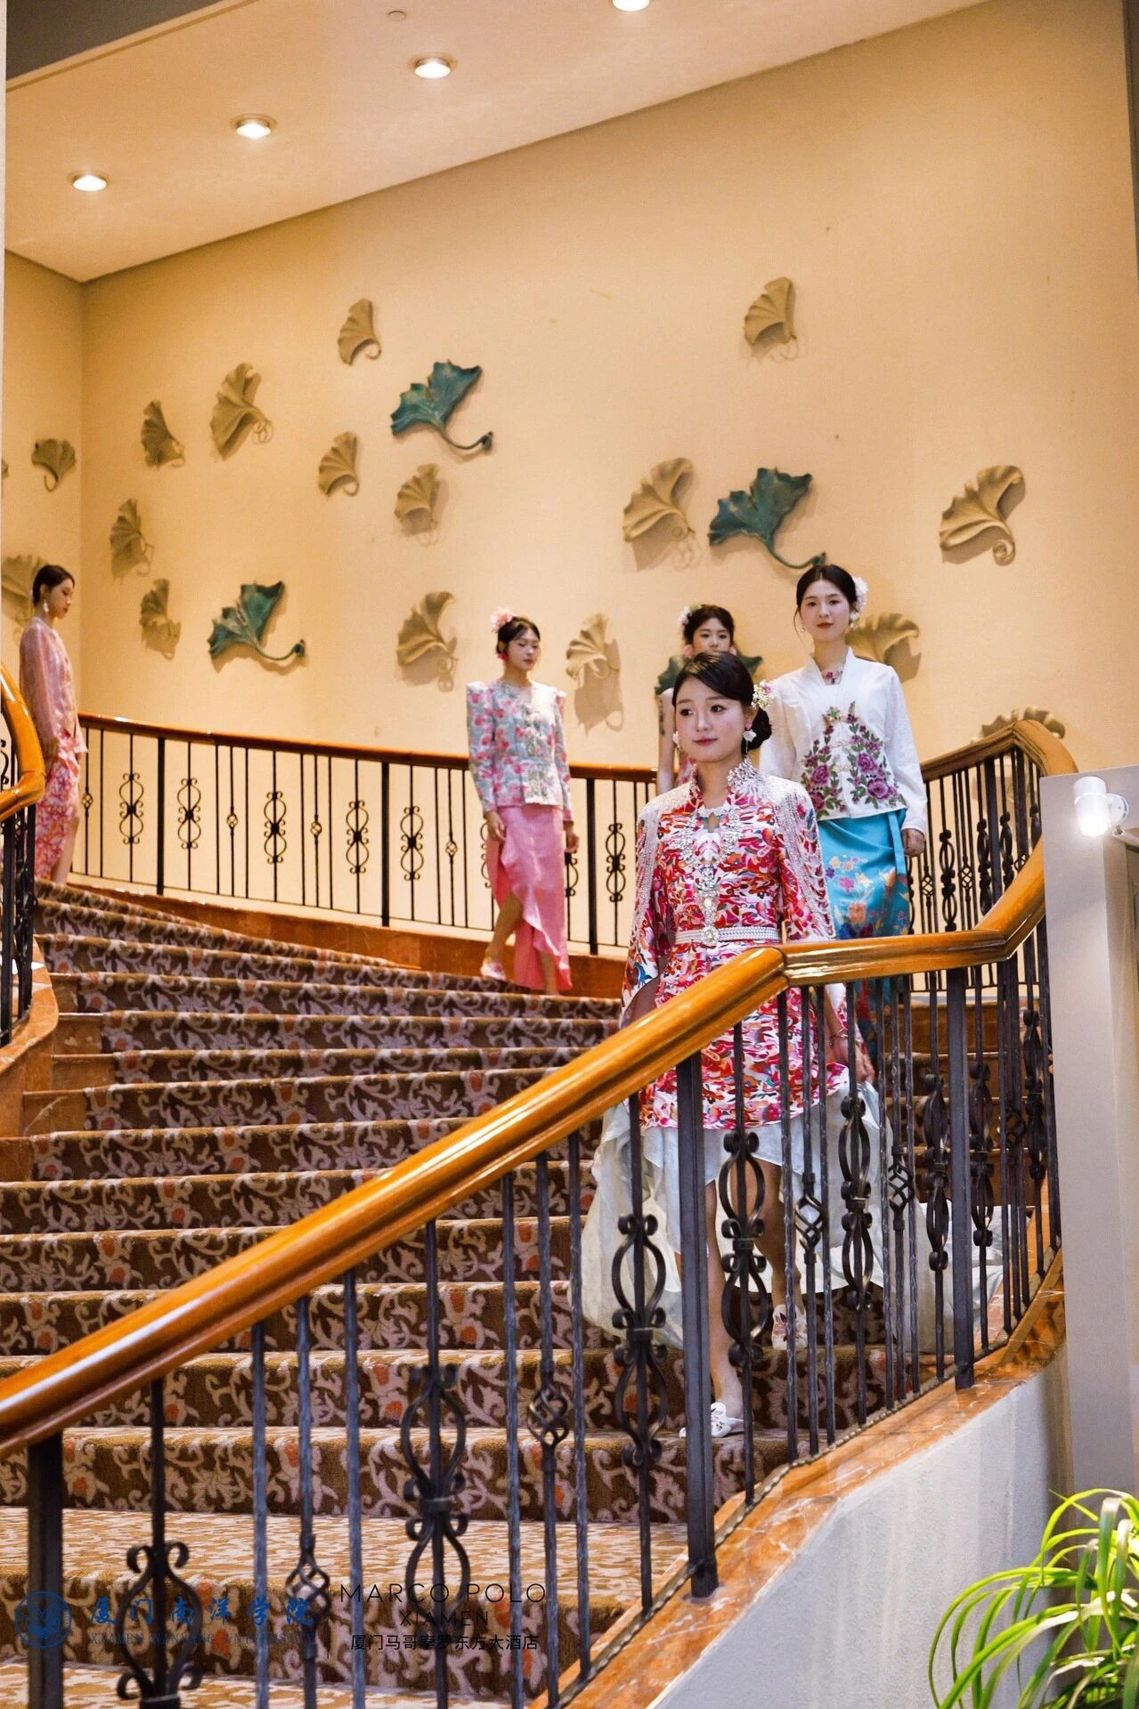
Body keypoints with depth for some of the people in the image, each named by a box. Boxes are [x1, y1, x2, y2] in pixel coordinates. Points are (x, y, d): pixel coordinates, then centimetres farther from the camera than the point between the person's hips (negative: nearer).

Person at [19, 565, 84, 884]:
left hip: (64, 739, 9)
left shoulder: (51, 634, 19)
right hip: (51, 738, -9)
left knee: (69, 817, 3)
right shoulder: (36, 632, -7)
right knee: (56, 814, -13)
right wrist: (51, 735, -21)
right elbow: (39, 687, -15)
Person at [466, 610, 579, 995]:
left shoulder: (550, 697, 13)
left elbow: (560, 758, 14)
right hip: (511, 803, -5)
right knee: (529, 882, -18)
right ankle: (493, 957, 2)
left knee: (549, 891, 3)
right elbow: (480, 757, -5)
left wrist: (568, 816, 11)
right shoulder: (486, 695, 0)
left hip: (547, 805, 5)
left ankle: (551, 986, 6)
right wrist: (489, 809, -14)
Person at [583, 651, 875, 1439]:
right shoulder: (660, 818, 12)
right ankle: (724, 1386, 3)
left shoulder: (783, 803, 1)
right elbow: (649, 933, 15)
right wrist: (636, 1022, 13)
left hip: (768, 1009, -3)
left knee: (763, 1191, -1)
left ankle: (786, 1290, 35)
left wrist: (833, 1024, -5)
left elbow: (810, 917, -1)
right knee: (687, 1197, -3)